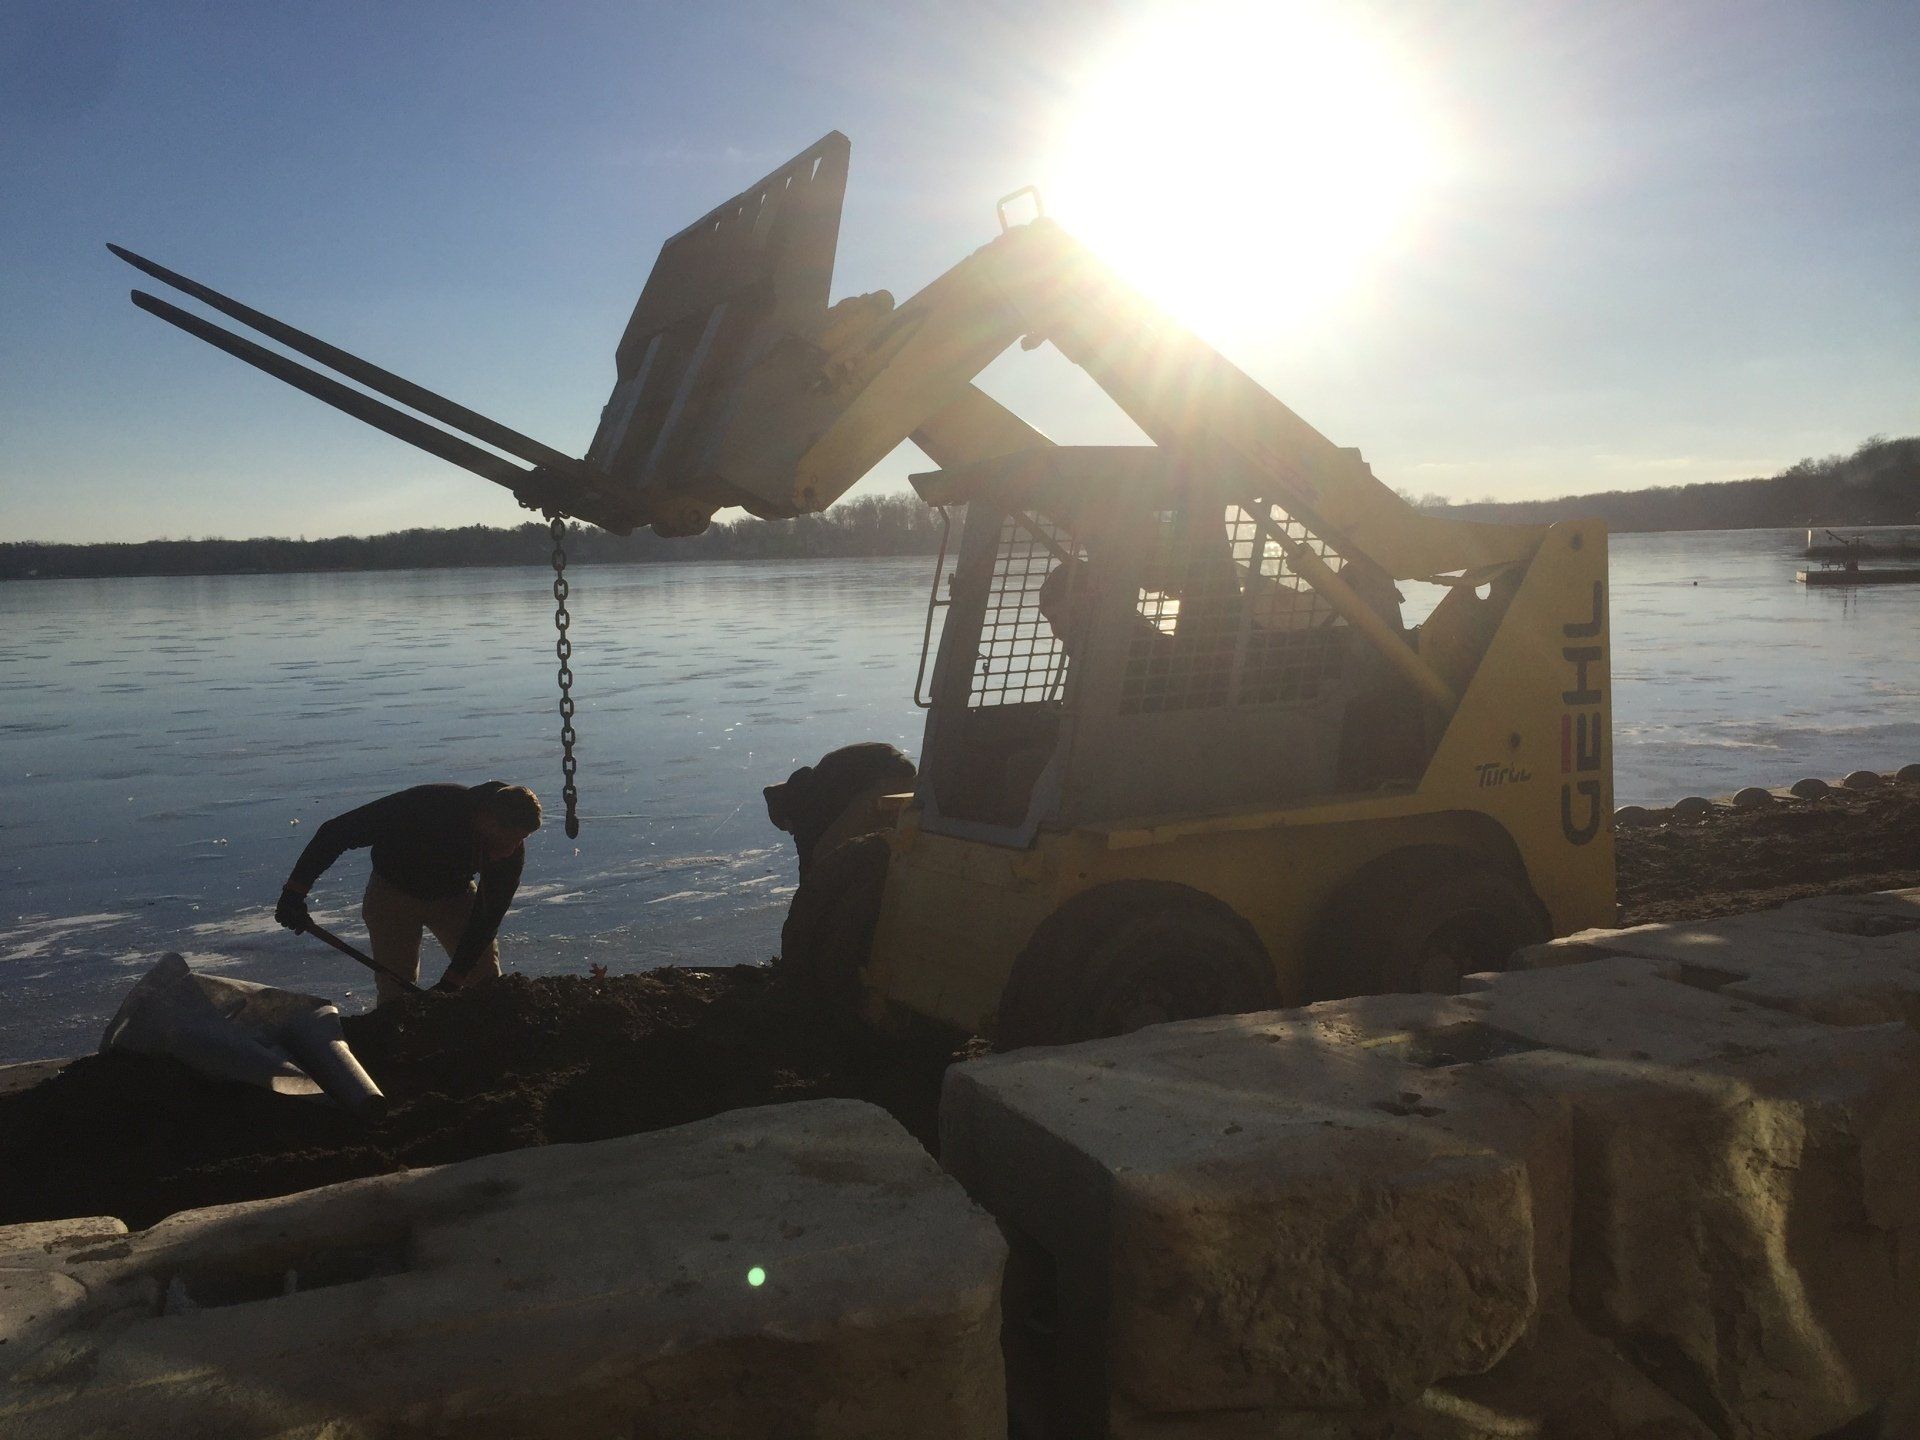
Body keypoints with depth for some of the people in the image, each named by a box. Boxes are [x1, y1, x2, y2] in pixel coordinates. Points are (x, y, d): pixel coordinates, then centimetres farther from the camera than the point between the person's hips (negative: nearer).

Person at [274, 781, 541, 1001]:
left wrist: (451, 982, -26)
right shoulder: (426, 804, -38)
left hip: (455, 893, 3)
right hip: (393, 891, -2)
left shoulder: (511, 849, -27)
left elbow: (488, 916, -21)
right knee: (396, 994, -7)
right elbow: (335, 832, -31)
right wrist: (295, 890, -31)